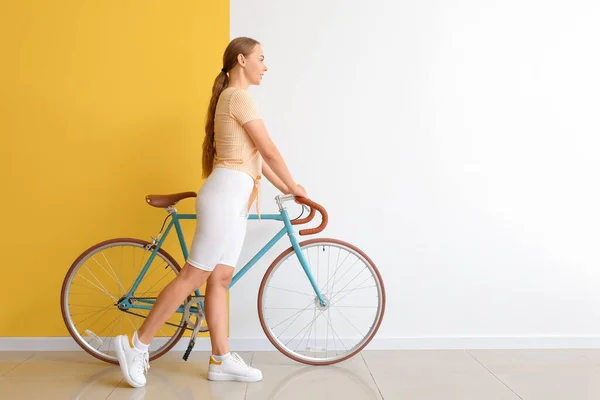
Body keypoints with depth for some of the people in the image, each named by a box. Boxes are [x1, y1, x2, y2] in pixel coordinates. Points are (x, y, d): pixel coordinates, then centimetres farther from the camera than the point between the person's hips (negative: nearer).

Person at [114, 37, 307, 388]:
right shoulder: (239, 97, -9)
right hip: (226, 196, -10)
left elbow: (255, 156, 22)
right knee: (194, 276, -6)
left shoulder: (231, 99, 22)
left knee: (220, 279, 8)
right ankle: (137, 344, 3)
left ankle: (222, 359, 13)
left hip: (234, 199, 10)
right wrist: (294, 187, 4)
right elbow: (270, 151, -10)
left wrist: (285, 189, 21)